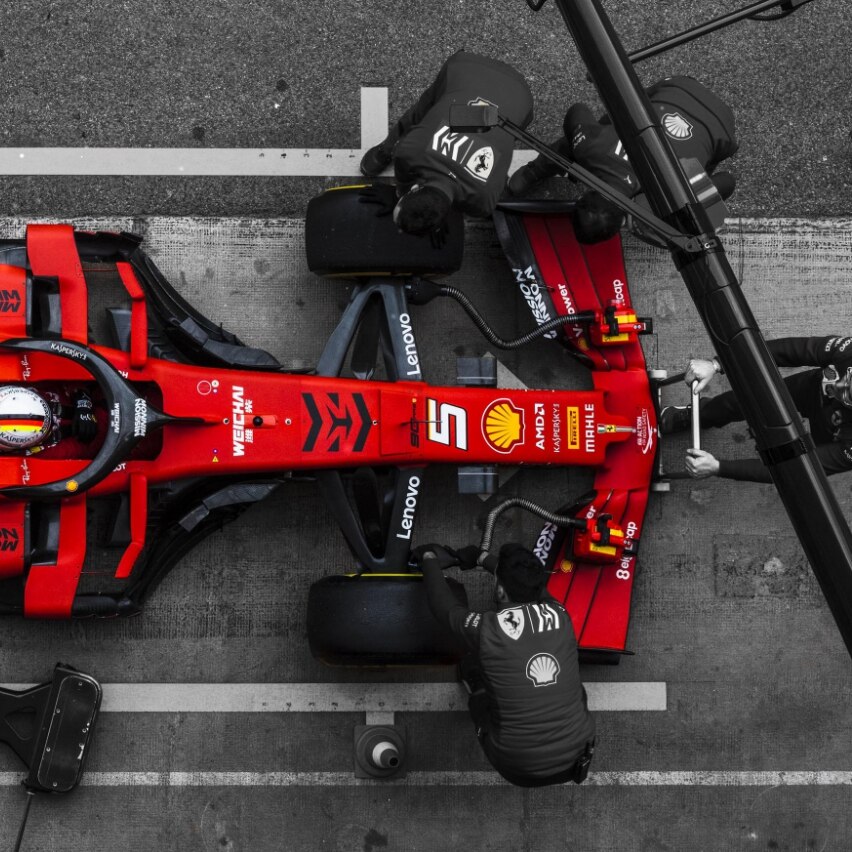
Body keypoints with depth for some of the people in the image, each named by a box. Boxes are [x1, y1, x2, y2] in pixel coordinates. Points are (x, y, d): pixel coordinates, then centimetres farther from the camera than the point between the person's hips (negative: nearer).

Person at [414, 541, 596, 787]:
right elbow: (533, 585, 18)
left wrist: (430, 561, 24)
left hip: (520, 771, -3)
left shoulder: (486, 630, -16)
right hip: (575, 760, 3)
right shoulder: (559, 615, -6)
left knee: (471, 663, 14)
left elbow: (443, 605, 5)